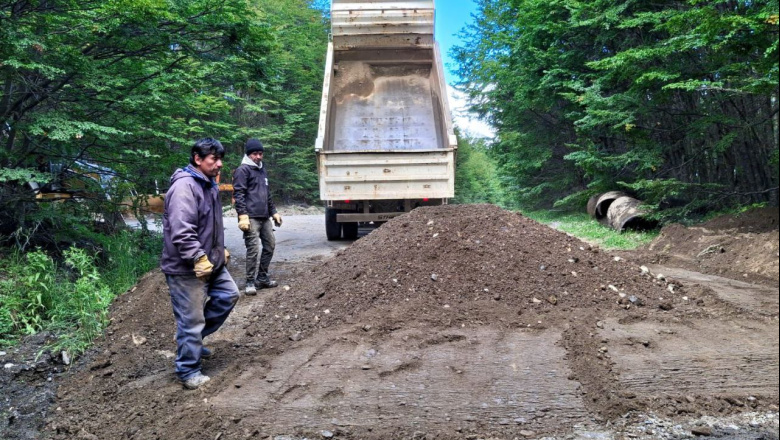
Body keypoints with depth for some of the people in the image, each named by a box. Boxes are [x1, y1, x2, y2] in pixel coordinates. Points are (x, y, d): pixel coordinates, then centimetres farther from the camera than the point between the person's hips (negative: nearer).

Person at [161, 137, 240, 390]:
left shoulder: (208, 185, 13)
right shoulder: (184, 187, -21)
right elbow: (181, 231, -29)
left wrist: (220, 250, 24)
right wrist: (199, 259, -29)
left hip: (211, 262, 10)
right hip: (187, 269, -10)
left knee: (228, 295, 19)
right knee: (192, 320, -2)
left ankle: (195, 338, 31)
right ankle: (189, 372, 13)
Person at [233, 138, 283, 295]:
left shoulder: (262, 170, 21)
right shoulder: (243, 170, -4)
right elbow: (238, 194, -12)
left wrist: (273, 212, 24)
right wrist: (242, 215, -21)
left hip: (264, 217, 8)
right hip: (251, 217, -8)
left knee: (270, 245, 10)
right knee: (253, 248, -10)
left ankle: (262, 277, 22)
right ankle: (250, 282, -3)